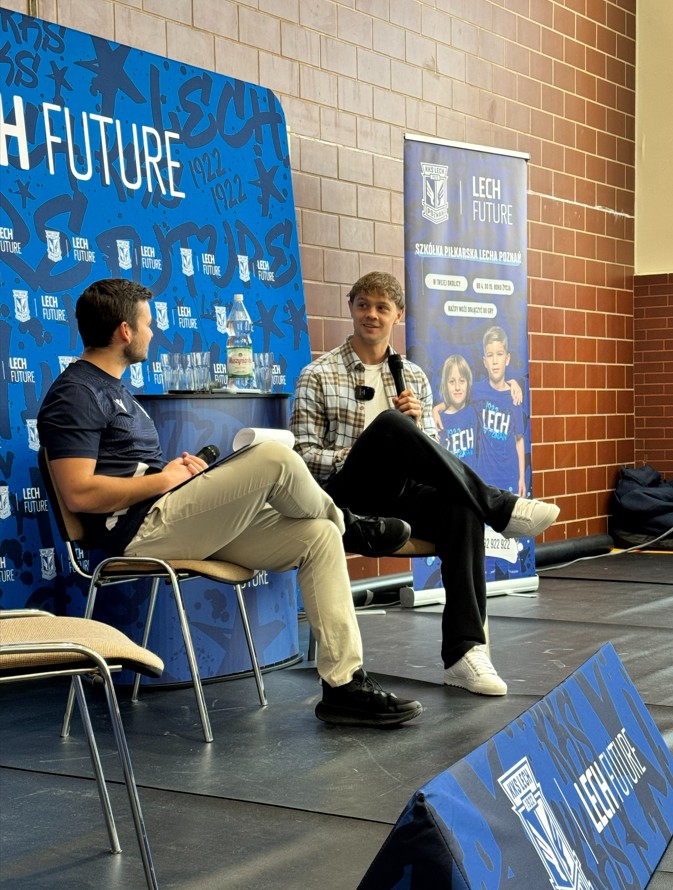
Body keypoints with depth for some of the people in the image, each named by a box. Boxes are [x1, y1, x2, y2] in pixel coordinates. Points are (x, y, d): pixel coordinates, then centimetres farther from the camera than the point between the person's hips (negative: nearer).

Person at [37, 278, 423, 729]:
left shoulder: (113, 388, 25)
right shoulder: (75, 394, -7)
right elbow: (80, 493, -18)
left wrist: (186, 472, 6)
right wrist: (165, 478, -10)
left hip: (185, 523, 10)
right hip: (144, 528, -10)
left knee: (318, 537, -4)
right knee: (275, 457, -25)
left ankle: (344, 684, -7)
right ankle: (349, 526, 8)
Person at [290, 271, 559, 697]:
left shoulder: (414, 377, 18)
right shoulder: (318, 376, 7)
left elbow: (432, 451, 16)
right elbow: (304, 453, 0)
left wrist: (417, 422, -5)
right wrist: (354, 458, -17)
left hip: (401, 494, 4)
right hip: (348, 495, -3)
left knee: (461, 509, -32)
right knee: (388, 423, -34)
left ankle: (464, 651, -34)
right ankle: (499, 506, -29)